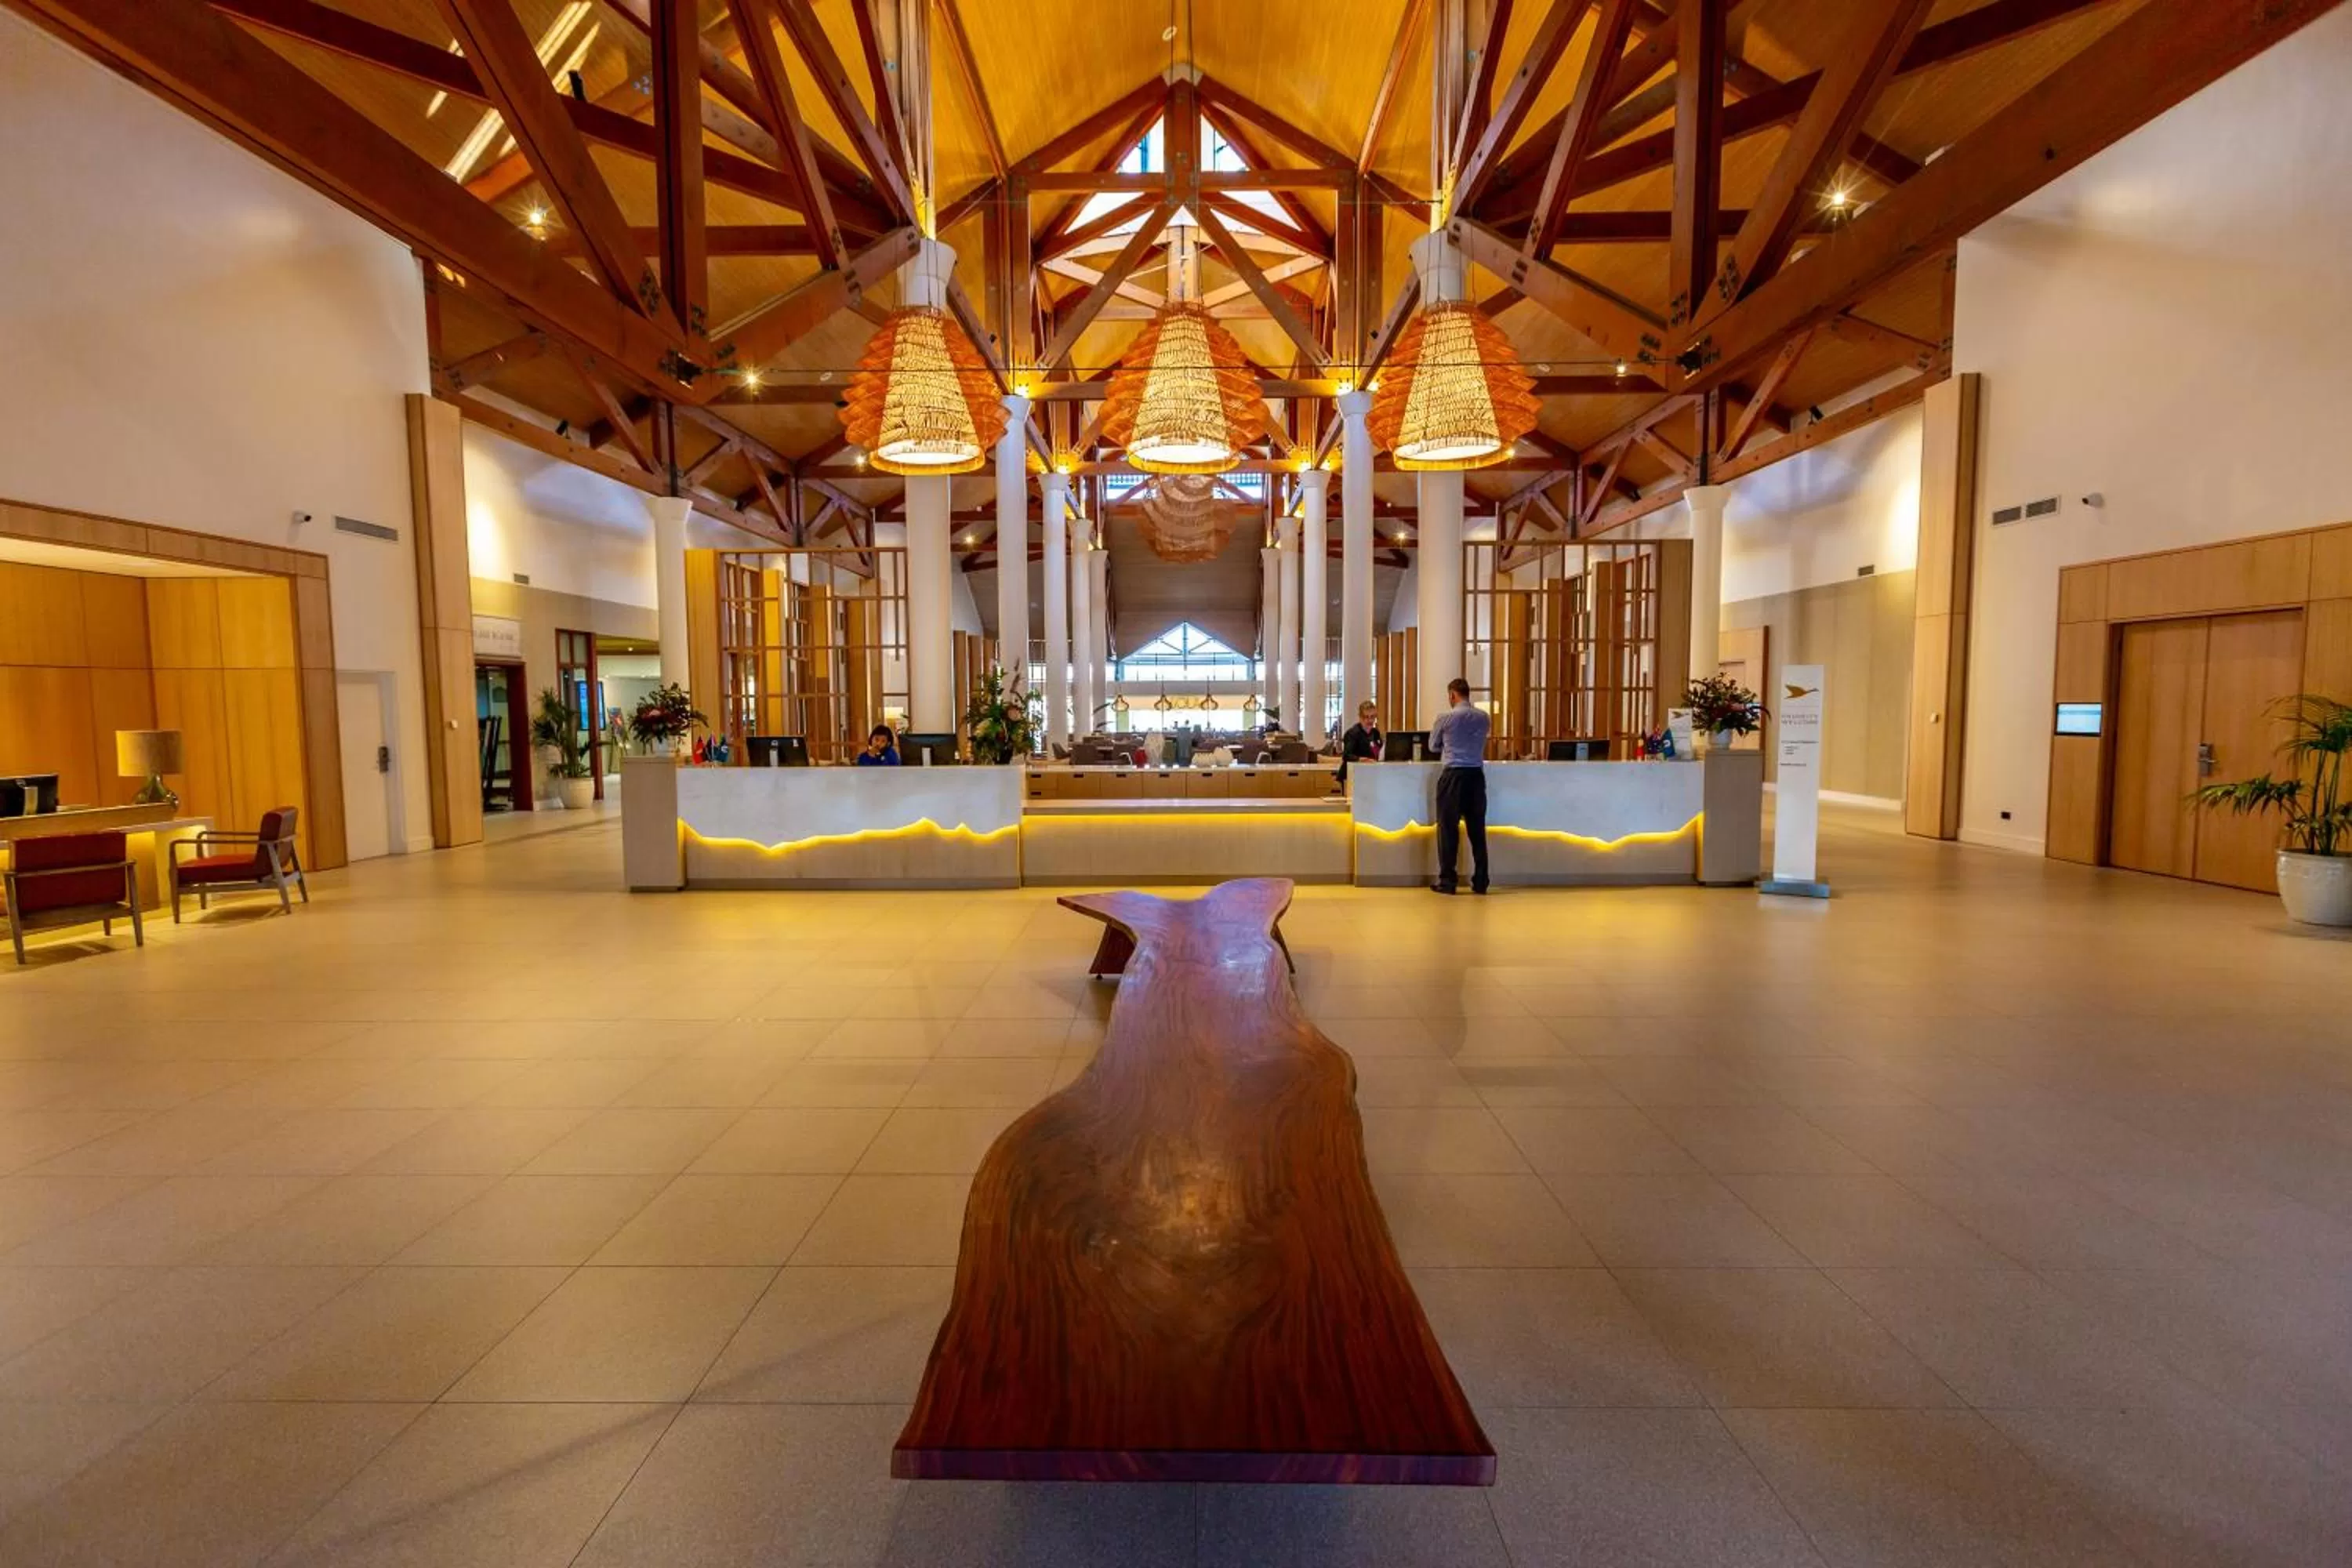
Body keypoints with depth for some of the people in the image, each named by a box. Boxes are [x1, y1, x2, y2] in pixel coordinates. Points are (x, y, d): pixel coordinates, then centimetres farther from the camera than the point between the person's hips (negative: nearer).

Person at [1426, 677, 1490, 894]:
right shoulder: (1484, 717, 7)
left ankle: (1446, 881, 2)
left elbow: (1433, 746, 8)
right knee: (1477, 828, 7)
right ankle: (1480, 881, 9)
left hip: (1453, 775, -4)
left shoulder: (1445, 717, -5)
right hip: (1477, 775, 4)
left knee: (1448, 827, 1)